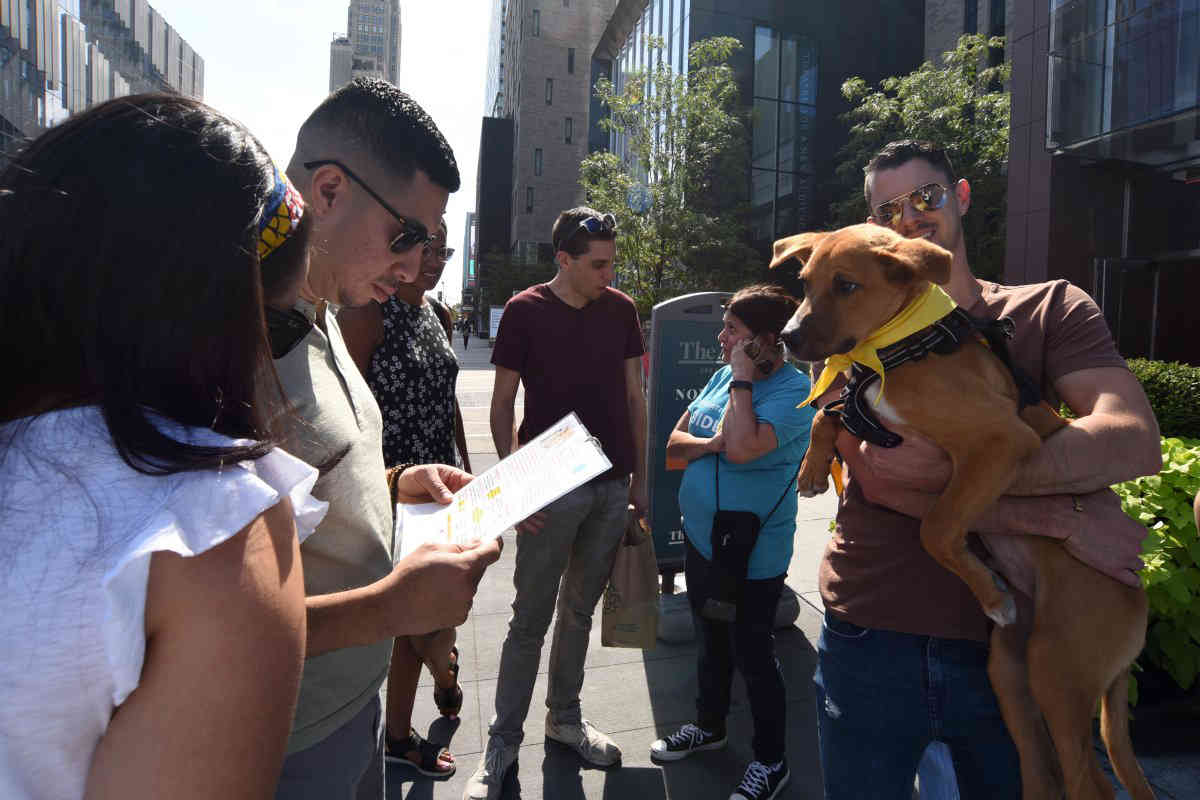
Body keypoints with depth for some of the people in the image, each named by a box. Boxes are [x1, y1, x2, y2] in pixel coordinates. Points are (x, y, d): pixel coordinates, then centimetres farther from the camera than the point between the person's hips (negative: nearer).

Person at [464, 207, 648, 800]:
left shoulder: (621, 310, 6)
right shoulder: (525, 311, -5)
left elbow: (633, 398, 11)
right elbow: (501, 406, -3)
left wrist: (639, 477, 8)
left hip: (612, 485, 4)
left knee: (579, 610, 16)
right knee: (531, 619, 2)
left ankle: (564, 717, 32)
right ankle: (503, 740, 18)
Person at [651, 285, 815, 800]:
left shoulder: (794, 390, -20)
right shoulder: (725, 375, 3)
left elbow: (742, 447, -35)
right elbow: (675, 443, 4)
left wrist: (742, 379, -24)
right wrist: (710, 444, -17)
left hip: (752, 553, -7)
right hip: (701, 536, 7)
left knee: (752, 655, 8)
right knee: (710, 639, 24)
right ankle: (708, 726, 46)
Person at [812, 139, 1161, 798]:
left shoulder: (1050, 310, 3)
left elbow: (1135, 441, -15)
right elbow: (874, 475, -14)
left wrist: (950, 468, -25)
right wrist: (1057, 517, -19)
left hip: (1007, 641, 1)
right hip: (872, 638, 0)